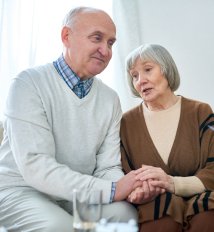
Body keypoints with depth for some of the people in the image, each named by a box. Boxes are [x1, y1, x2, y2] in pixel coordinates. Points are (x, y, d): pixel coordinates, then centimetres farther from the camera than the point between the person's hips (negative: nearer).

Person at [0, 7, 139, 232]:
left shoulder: (110, 100, 2)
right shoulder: (29, 84, -15)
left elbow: (107, 168, 0)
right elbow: (35, 167, -25)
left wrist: (129, 188, -24)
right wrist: (112, 190, -29)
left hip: (77, 195, 4)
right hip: (22, 191, -4)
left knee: (125, 212, -22)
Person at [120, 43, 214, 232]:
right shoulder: (127, 123, 7)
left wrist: (172, 183, -24)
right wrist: (136, 192, -23)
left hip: (199, 204, 1)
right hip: (153, 209, 0)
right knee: (163, 215, -35)